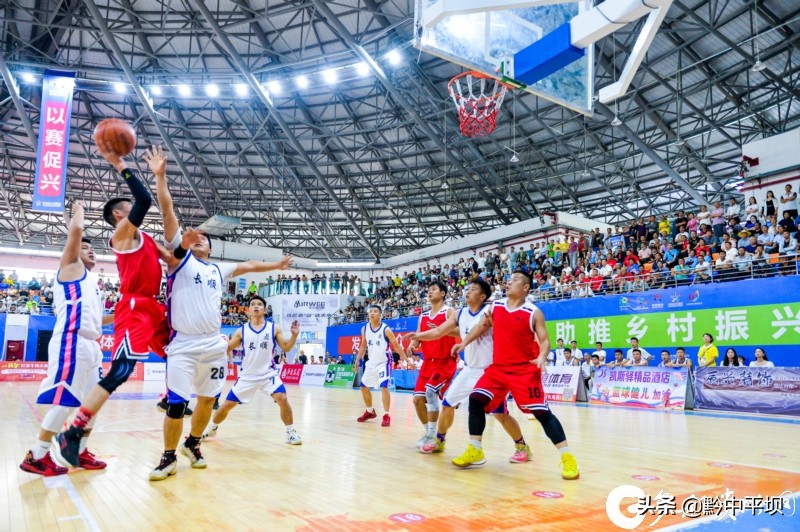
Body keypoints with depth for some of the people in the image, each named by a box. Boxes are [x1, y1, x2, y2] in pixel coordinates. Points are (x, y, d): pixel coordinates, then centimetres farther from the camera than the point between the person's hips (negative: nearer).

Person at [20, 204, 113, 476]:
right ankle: (36, 457, -1)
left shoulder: (90, 280, 26)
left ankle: (80, 452, 19)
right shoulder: (70, 267, 4)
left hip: (90, 345, 9)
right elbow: (76, 229, -10)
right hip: (71, 343, -9)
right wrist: (78, 210, 8)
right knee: (64, 401, -10)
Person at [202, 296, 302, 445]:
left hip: (269, 373, -1)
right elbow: (227, 349, 4)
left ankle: (291, 433, -3)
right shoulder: (241, 331, -2)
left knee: (282, 399, -22)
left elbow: (286, 348, -2)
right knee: (227, 404, 5)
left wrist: (294, 335, -19)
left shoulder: (274, 328, -4)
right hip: (247, 376, 2)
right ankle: (211, 429, 34)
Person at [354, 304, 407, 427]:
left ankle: (386, 415, -9)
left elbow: (396, 345, -11)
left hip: (384, 363, -6)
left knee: (384, 387, -18)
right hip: (371, 363, 6)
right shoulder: (364, 329, 1)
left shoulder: (386, 329, -15)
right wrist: (357, 359, 7)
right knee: (364, 386, 12)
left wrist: (406, 359, -15)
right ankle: (370, 411, 31)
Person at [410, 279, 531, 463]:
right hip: (470, 370, 6)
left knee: (500, 413, -7)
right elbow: (438, 332, 6)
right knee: (448, 404, 10)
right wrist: (418, 336, -8)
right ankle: (439, 442, 29)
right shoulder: (459, 314, 4)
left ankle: (522, 447, 13)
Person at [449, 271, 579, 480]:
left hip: (525, 370, -5)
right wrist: (463, 343, 10)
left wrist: (542, 357, -27)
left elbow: (544, 340, -7)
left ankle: (568, 458, 0)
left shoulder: (534, 313, -8)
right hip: (498, 368, 5)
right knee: (476, 400, -4)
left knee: (542, 412, -10)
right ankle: (474, 451, 11)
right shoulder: (495, 306, 5)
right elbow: (481, 327, 18)